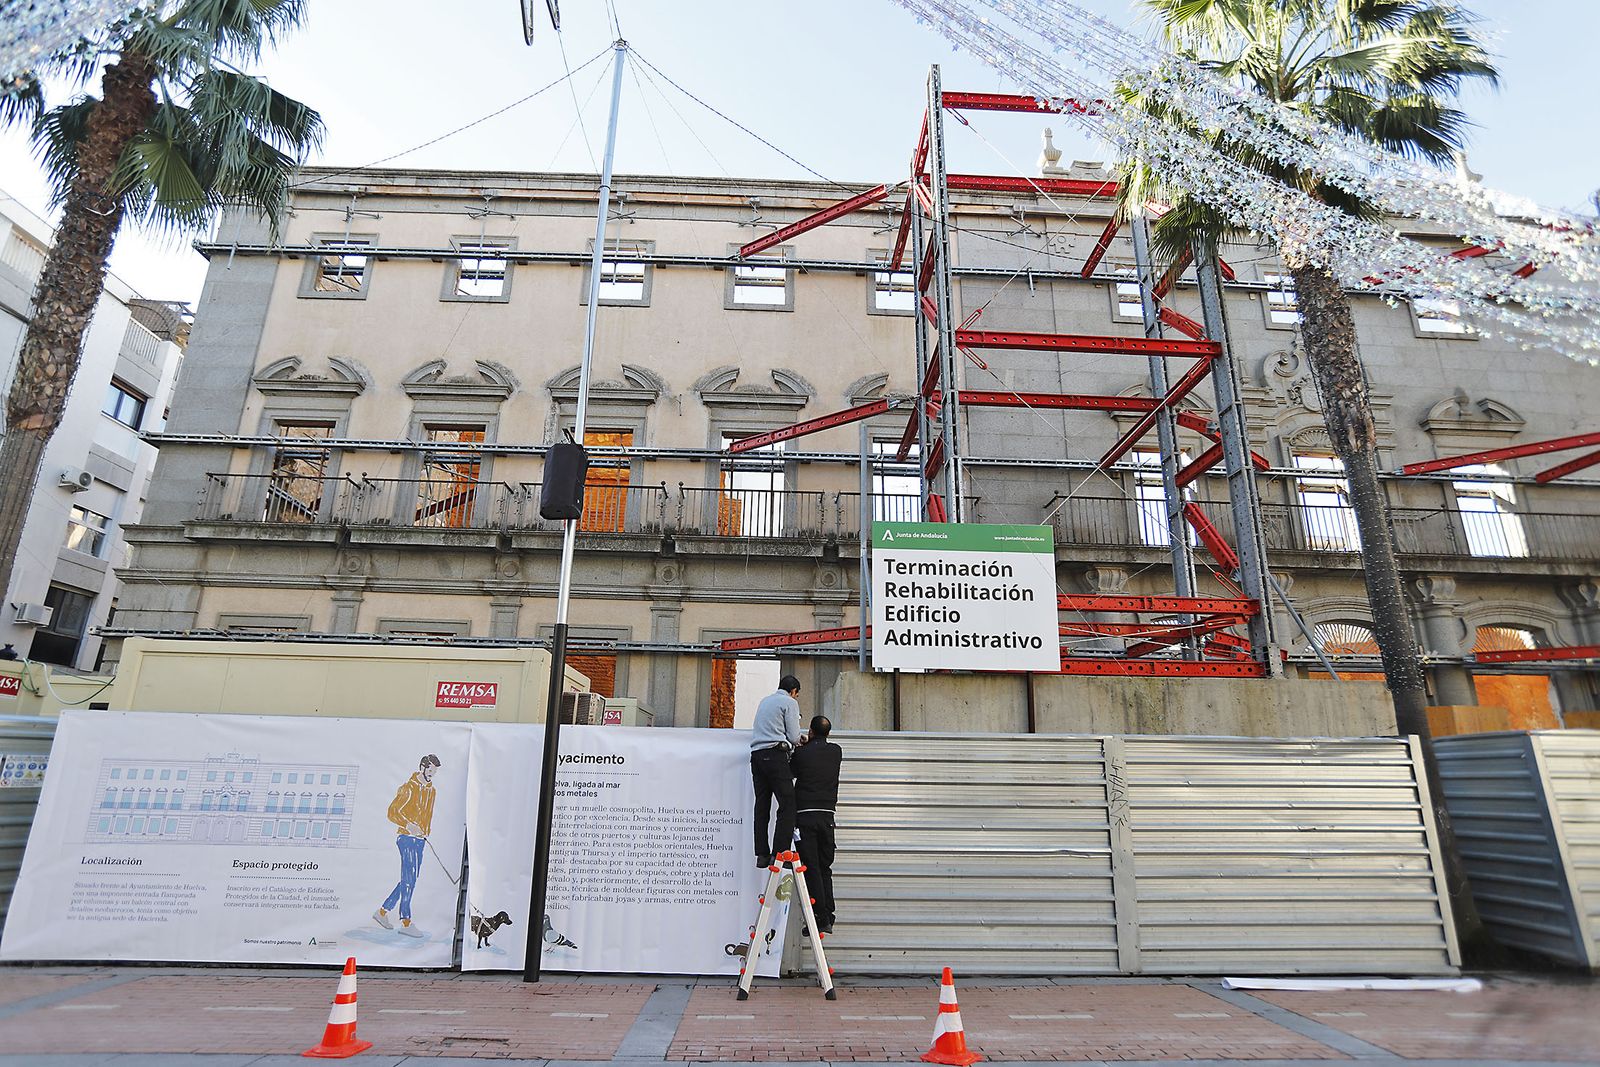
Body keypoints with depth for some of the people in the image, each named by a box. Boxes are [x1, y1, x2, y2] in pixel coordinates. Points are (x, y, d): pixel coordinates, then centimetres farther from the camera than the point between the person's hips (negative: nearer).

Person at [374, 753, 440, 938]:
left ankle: (383, 911, 25)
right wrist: (408, 825, -23)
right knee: (409, 880, -7)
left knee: (409, 881, 10)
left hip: (420, 839, 8)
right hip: (407, 837, -8)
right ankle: (406, 923, -2)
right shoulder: (408, 788, -9)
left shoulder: (431, 791, 15)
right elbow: (392, 813, -11)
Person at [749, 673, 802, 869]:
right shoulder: (790, 702, 2)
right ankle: (780, 852, -14)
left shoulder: (764, 700, 23)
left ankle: (762, 854, 5)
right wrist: (798, 740, 20)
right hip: (775, 754, -7)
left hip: (756, 754, 7)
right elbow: (794, 737, -2)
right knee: (787, 803, -7)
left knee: (762, 805, 6)